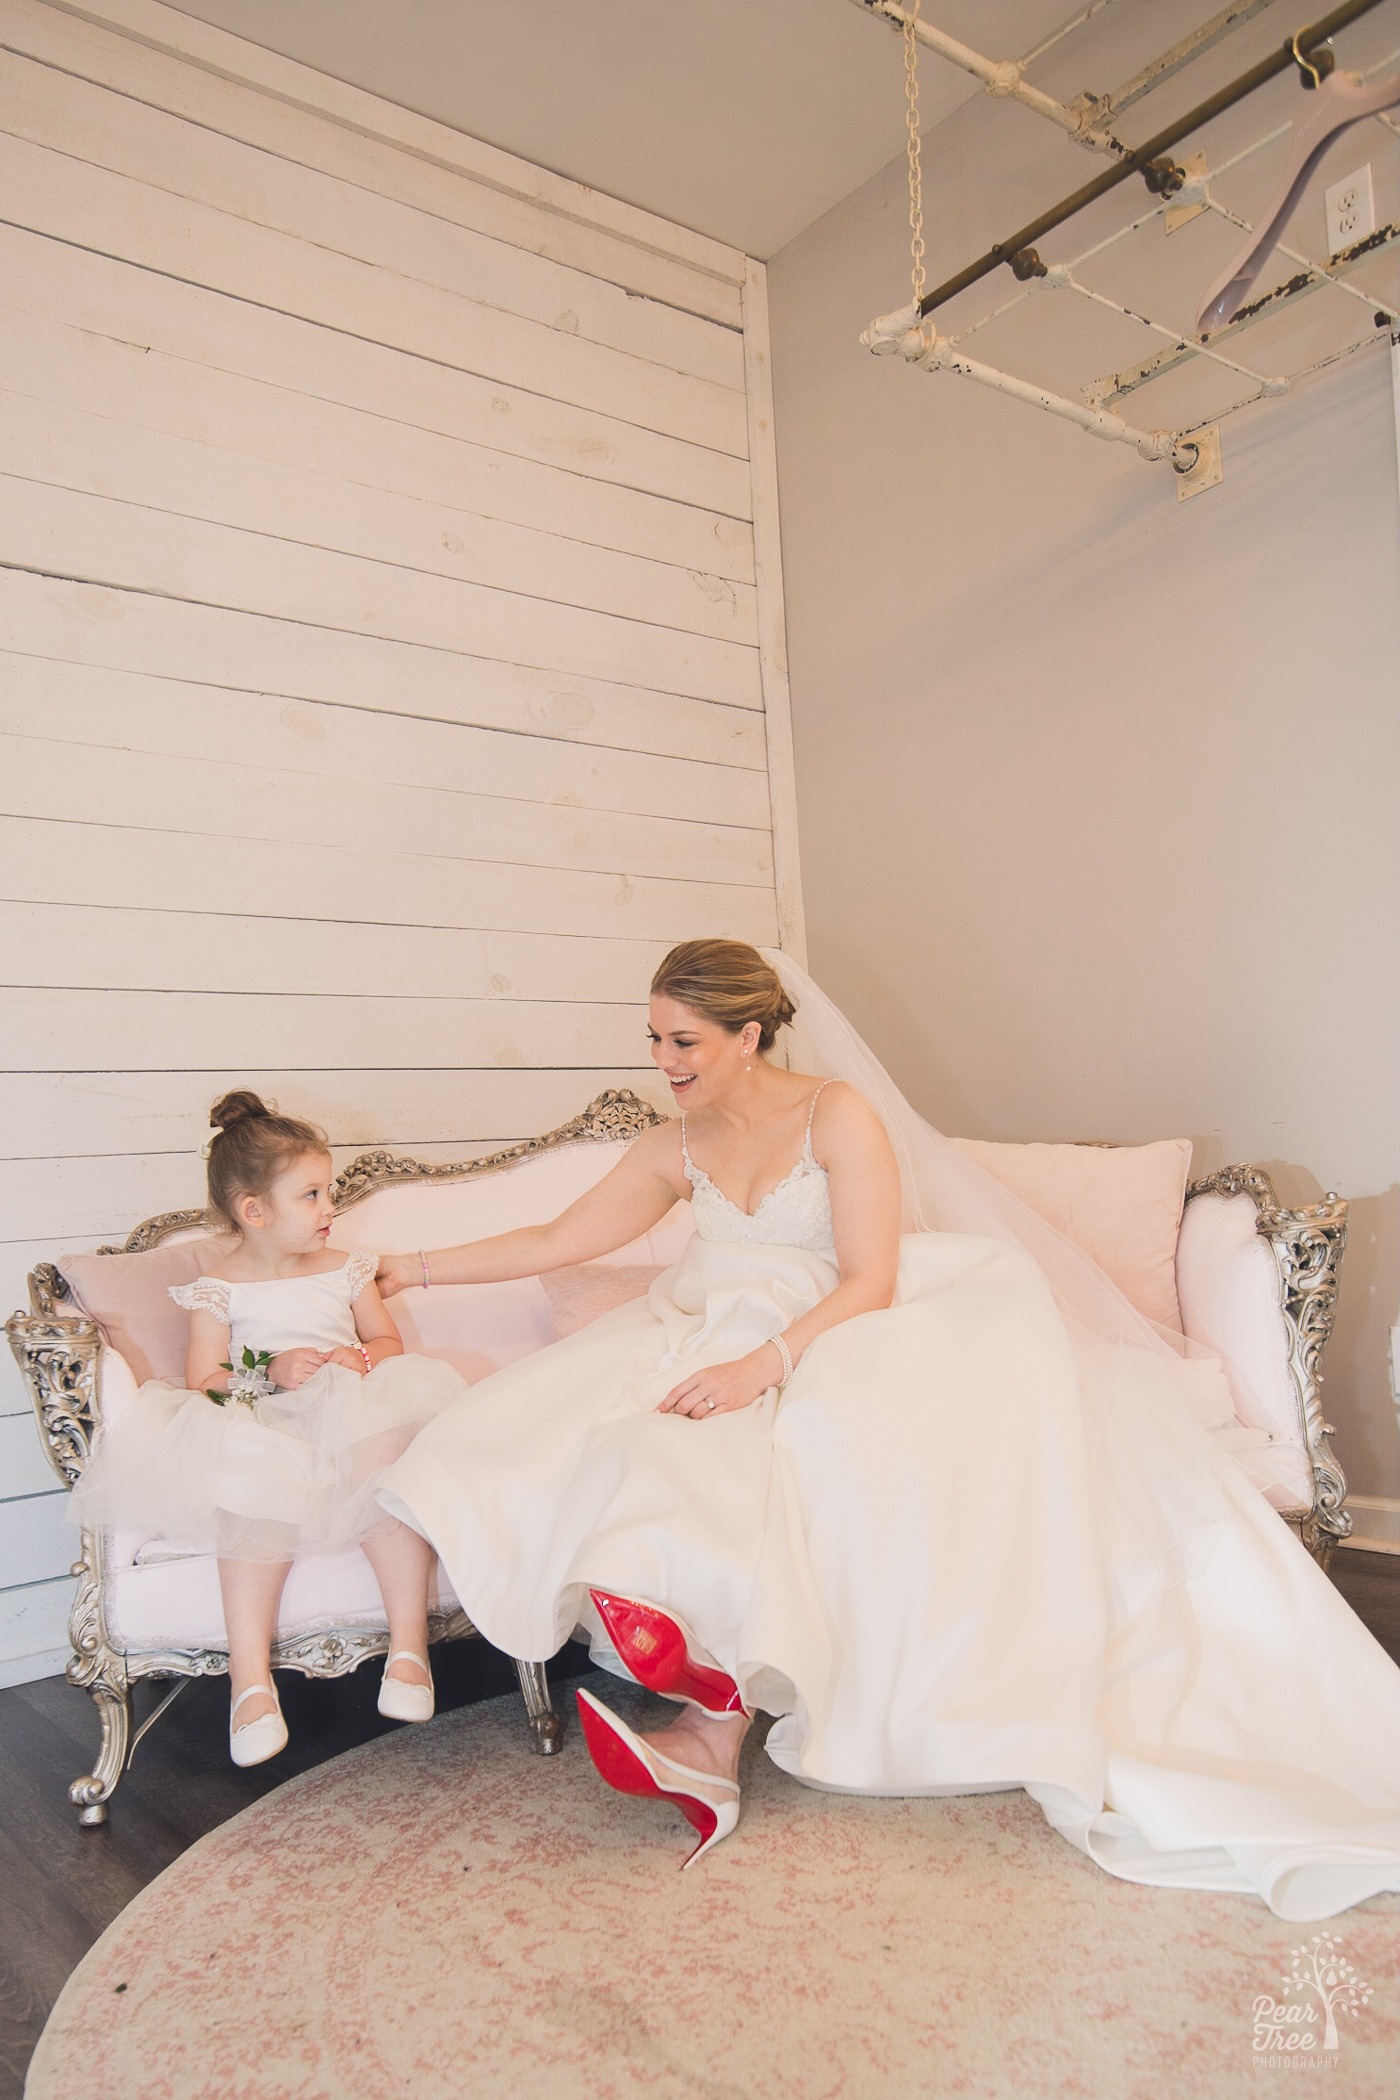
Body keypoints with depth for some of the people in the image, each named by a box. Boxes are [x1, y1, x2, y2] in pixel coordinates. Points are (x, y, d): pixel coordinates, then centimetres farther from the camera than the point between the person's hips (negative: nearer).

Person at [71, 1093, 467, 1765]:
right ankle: (250, 1677, -29)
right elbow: (202, 1382, 1)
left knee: (389, 1471, -34)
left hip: (352, 1416, 2)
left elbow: (389, 1341, 19)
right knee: (258, 1488, -38)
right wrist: (272, 1372, -16)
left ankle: (409, 1643, -25)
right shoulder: (218, 1289, 7)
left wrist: (360, 1358, -5)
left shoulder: (345, 1269, 17)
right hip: (264, 1429, -2)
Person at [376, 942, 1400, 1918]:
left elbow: (868, 1285, -14)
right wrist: (416, 1268, 11)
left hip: (840, 1341, -4)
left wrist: (764, 1363, -28)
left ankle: (712, 1723, -33)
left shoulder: (839, 1115, -8)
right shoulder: (676, 1149, 8)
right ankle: (713, 1744, -38)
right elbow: (560, 1240, 11)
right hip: (724, 1341, 5)